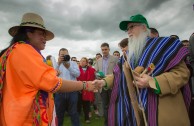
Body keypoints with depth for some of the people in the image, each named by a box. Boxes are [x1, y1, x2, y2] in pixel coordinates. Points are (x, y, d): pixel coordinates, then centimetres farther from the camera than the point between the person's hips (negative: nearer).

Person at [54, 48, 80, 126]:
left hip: (72, 91, -1)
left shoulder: (73, 63, 7)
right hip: (59, 92, 1)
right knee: (59, 112, 14)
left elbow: (77, 74, -8)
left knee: (73, 112, 10)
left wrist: (69, 67, -21)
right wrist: (58, 64, -18)